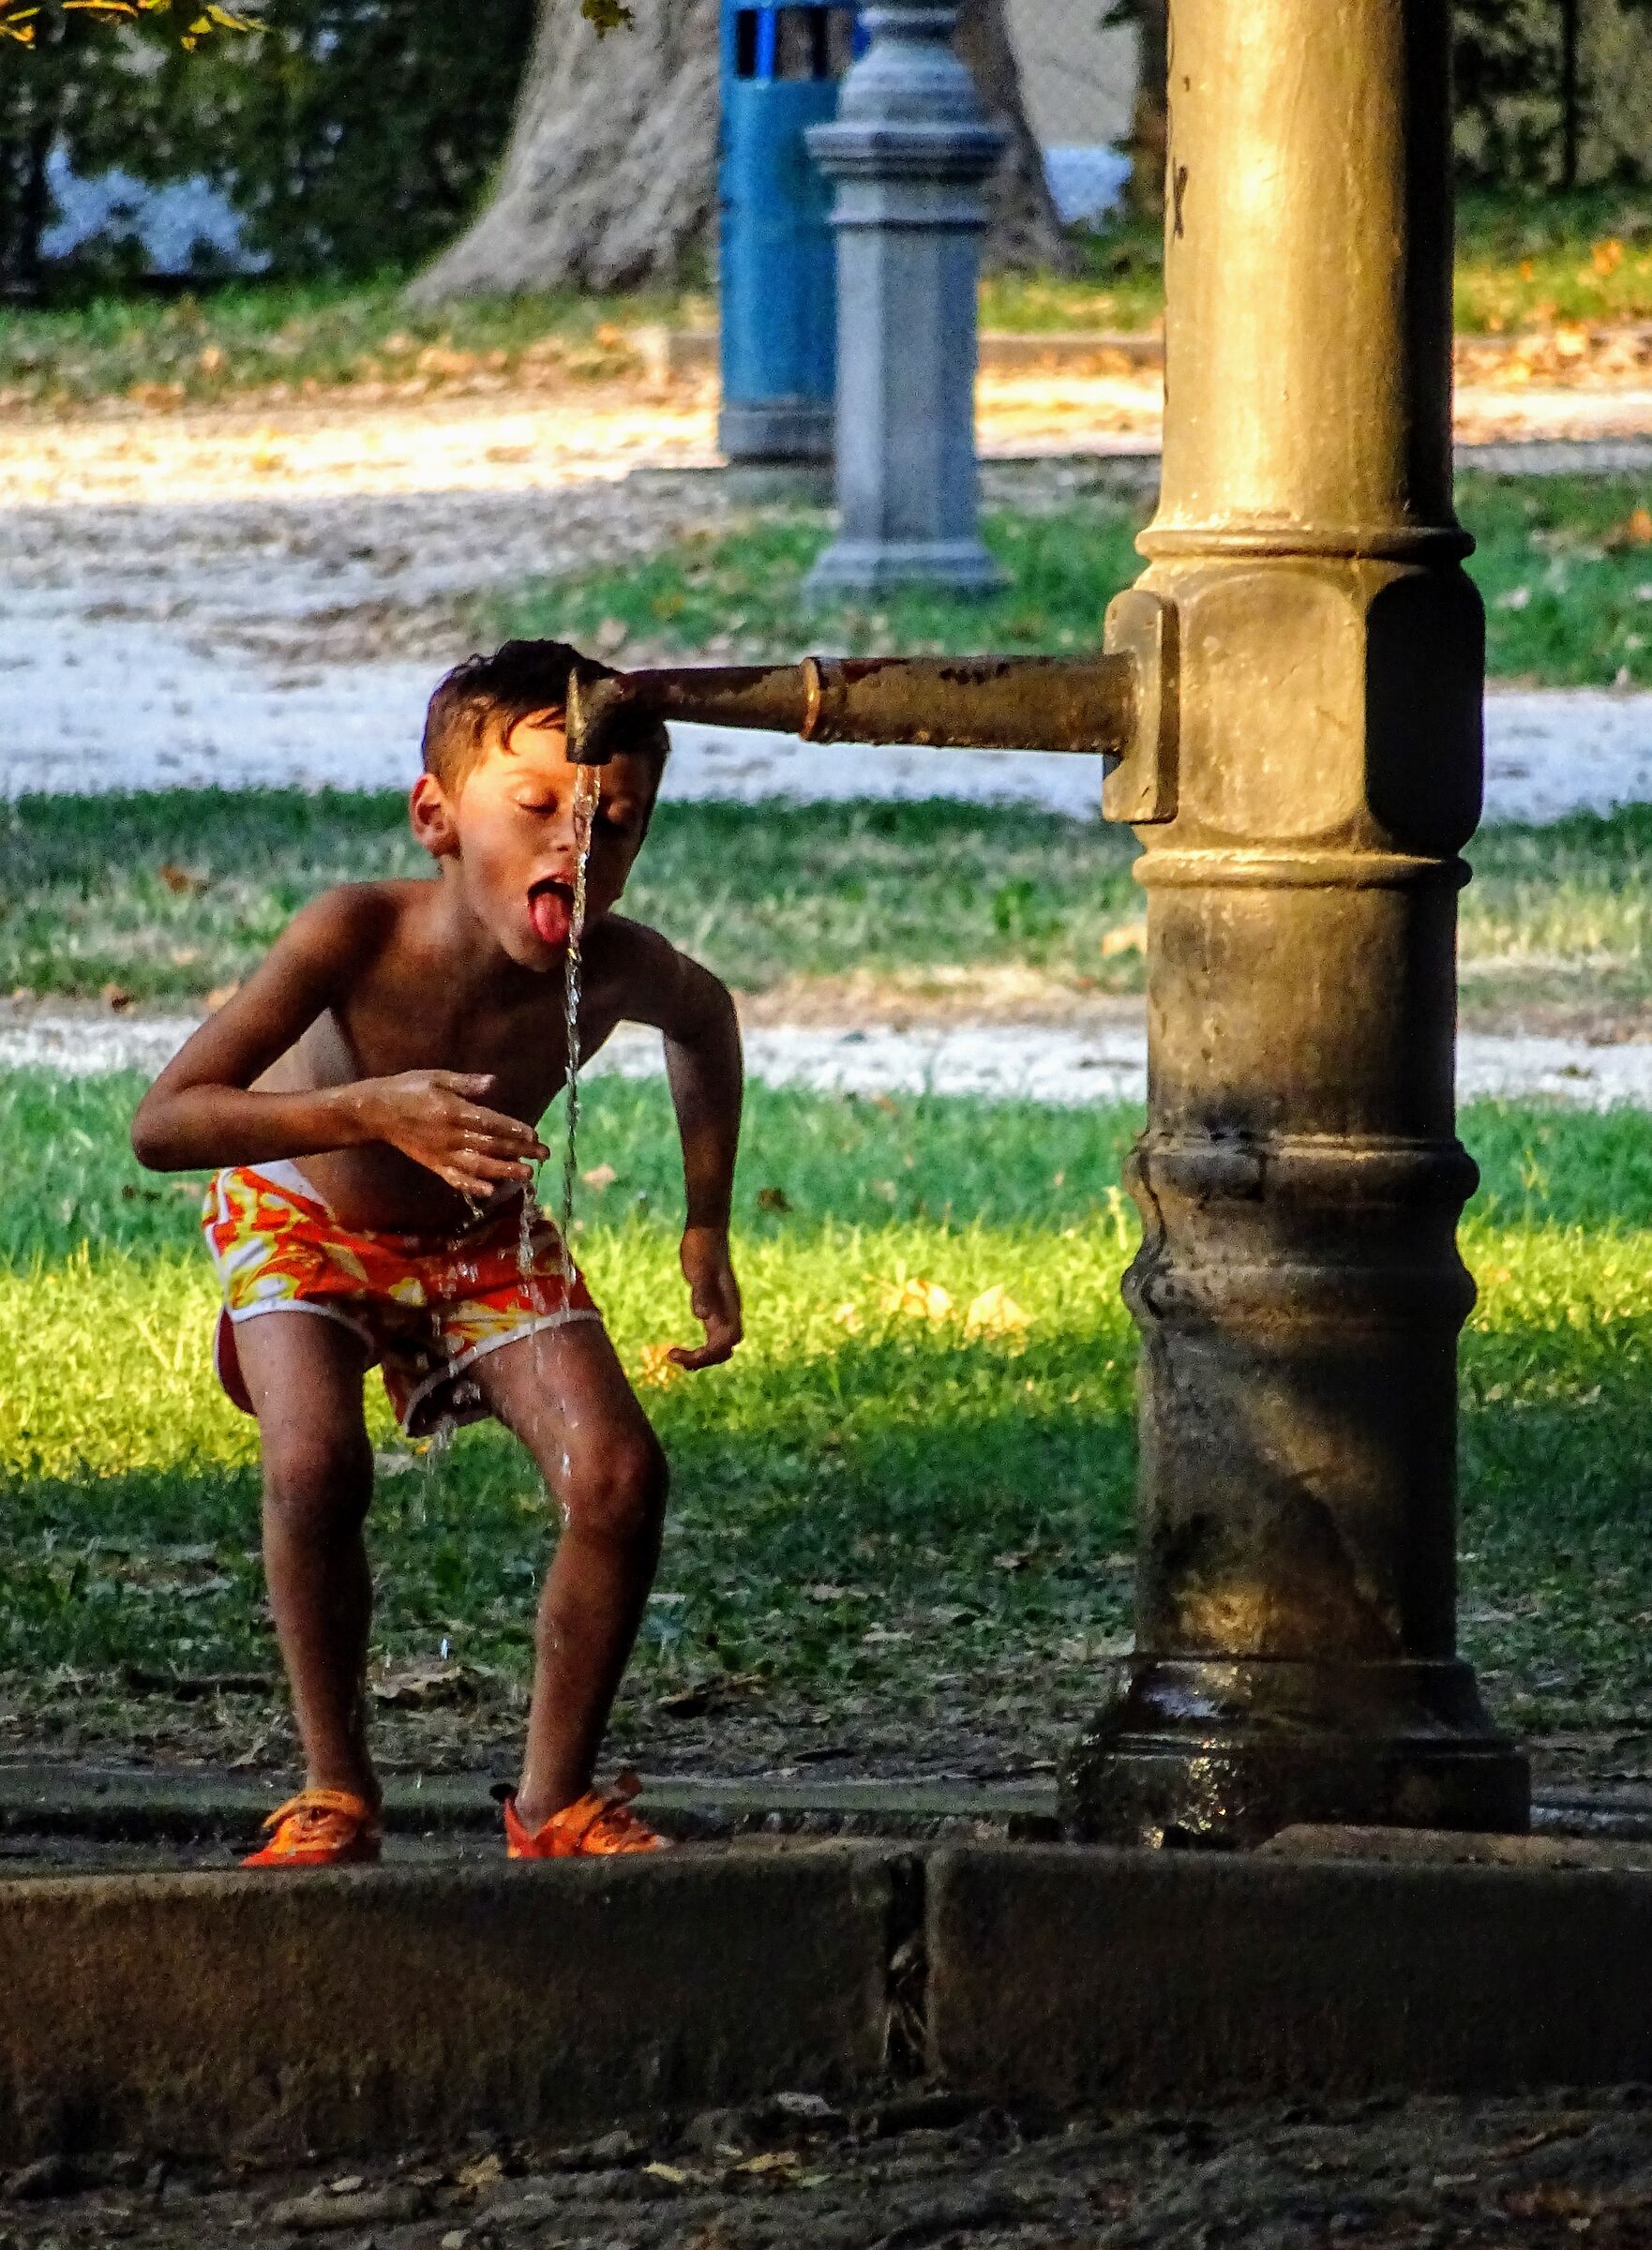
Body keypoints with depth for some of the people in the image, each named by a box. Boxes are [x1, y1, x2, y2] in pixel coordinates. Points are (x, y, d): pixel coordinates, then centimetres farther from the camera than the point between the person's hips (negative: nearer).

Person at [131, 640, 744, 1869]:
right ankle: (337, 1791, -9)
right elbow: (162, 1123, -40)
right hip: (303, 1216, -3)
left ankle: (555, 1796, 1)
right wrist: (372, 1110, -52)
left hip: (482, 1235, 3)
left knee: (619, 1477, -18)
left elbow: (705, 1018, 1)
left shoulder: (615, 969, -28)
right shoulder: (358, 935, -38)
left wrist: (708, 1232, 1)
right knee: (317, 1469, -30)